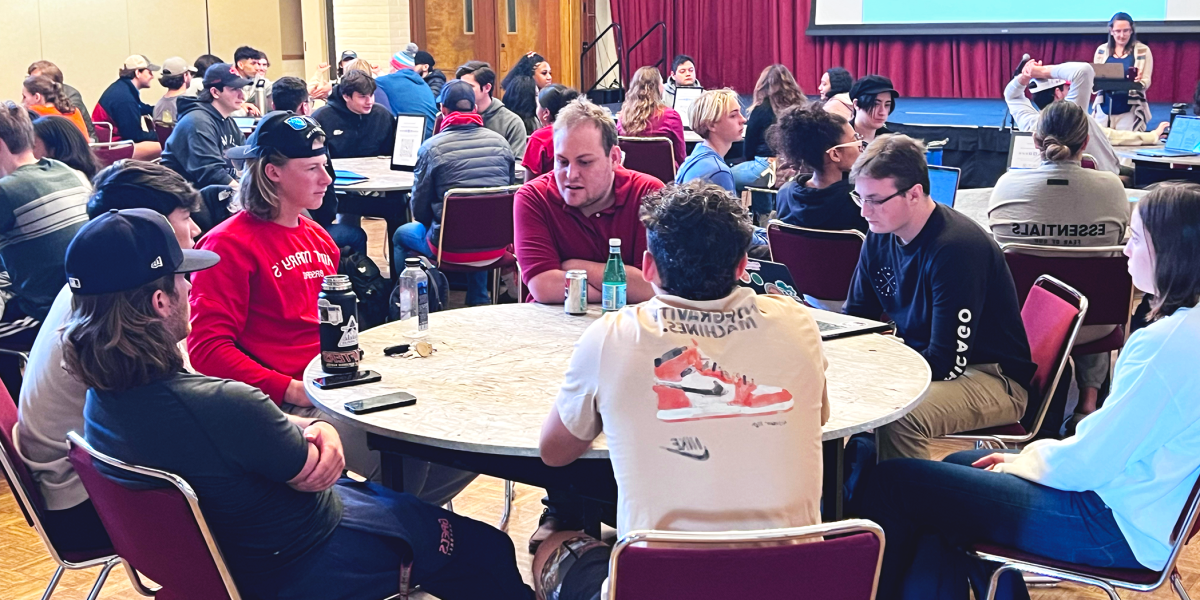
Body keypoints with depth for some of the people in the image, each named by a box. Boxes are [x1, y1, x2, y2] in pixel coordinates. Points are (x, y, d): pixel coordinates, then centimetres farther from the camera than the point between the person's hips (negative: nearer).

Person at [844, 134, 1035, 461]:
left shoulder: (958, 247, -23)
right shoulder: (879, 238, 1)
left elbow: (947, 363, -25)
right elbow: (855, 318, 13)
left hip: (991, 378, -8)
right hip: (918, 362, 8)